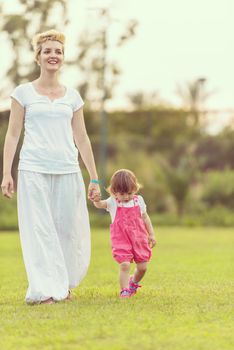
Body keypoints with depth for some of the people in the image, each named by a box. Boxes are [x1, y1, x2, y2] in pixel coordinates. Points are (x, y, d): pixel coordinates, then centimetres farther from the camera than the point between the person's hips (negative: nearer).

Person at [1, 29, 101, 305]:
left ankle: (63, 284, 23)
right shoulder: (23, 93, 5)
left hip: (67, 171, 3)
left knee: (69, 230, 3)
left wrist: (94, 178, 11)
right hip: (33, 170, -2)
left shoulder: (72, 96, 12)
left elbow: (81, 139, 14)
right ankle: (45, 291, -1)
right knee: (39, 230, -5)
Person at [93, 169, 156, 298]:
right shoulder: (112, 202, -5)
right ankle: (124, 290, -5)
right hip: (121, 241, -3)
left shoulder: (138, 200, 3)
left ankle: (134, 282, 37)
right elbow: (101, 204, -25)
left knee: (142, 267, 7)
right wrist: (96, 200, -49)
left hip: (139, 239, 3)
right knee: (124, 265, -18)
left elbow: (145, 218, 14)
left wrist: (151, 234, 14)